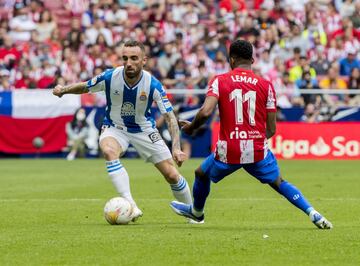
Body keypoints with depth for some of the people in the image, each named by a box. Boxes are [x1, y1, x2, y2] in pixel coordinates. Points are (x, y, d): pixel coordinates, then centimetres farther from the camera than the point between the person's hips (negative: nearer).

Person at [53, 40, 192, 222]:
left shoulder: (153, 85, -23)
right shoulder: (110, 77, -21)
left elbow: (169, 116, -22)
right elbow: (84, 87, -1)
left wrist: (176, 148, -32)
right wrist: (63, 90, -19)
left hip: (144, 130, 0)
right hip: (115, 128, 0)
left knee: (171, 175, -3)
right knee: (109, 151, -36)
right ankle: (130, 205, -37)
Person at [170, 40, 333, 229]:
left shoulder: (219, 81, -3)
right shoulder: (266, 85, 2)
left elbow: (205, 112, -18)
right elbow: (271, 130, 2)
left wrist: (192, 127, 2)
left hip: (228, 151, -1)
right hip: (258, 150, 1)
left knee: (201, 174, 28)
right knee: (279, 183, 19)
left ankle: (196, 212, 50)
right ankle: (313, 213, 4)